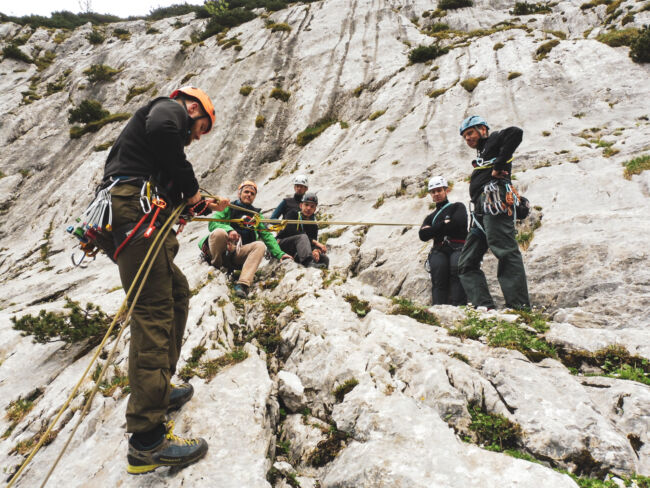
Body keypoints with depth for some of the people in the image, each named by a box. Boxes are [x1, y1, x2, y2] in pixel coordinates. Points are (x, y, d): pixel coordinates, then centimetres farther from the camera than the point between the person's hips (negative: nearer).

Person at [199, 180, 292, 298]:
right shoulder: (229, 207, 12)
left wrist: (279, 254, 0)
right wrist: (229, 230, -22)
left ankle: (242, 284, -40)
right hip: (219, 251, -3)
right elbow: (212, 222, -1)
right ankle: (215, 265, -10)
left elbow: (266, 235, 15)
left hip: (238, 255, 3)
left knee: (260, 245, -26)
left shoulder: (256, 215, 22)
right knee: (219, 232, -34)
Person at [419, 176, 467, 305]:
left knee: (457, 266, -34)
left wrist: (433, 230, 5)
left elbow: (457, 223, -3)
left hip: (459, 248, -2)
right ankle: (439, 307, -41)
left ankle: (458, 305, -42)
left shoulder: (457, 207, 21)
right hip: (439, 250, 2)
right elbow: (423, 235, 9)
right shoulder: (430, 217, 30)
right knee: (438, 266, -31)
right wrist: (444, 224, 1)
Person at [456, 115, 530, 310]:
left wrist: (499, 165, -12)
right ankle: (484, 306, -6)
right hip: (480, 213, 10)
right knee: (466, 264, 2)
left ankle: (519, 306, -23)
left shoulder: (493, 141, 14)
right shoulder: (481, 155, 35)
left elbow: (515, 133, -11)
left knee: (505, 252, -19)